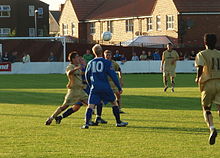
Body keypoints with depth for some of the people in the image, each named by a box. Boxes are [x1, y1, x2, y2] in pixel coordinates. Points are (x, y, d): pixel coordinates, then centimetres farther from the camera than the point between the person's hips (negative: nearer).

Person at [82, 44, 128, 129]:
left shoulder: (90, 63, 8)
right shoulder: (106, 62, -2)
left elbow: (87, 76, 17)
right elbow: (113, 76, -5)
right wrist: (119, 88, 1)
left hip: (94, 87, 1)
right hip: (105, 87, -1)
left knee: (90, 105, -3)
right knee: (114, 103, 16)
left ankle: (86, 123, -20)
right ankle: (118, 122, 21)